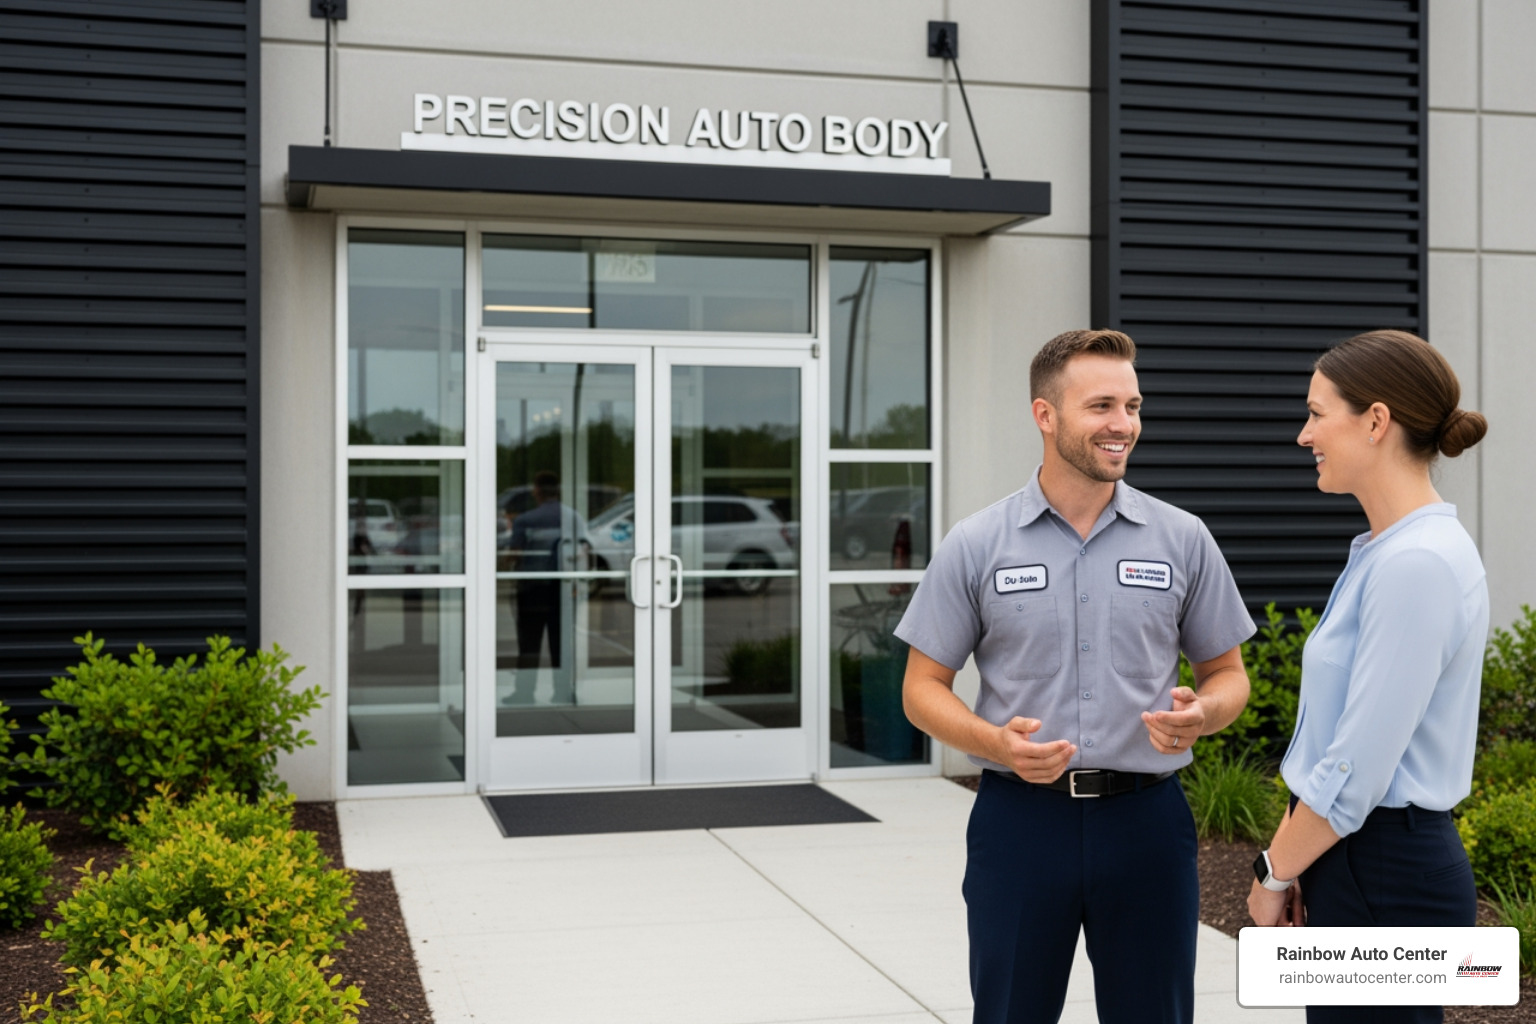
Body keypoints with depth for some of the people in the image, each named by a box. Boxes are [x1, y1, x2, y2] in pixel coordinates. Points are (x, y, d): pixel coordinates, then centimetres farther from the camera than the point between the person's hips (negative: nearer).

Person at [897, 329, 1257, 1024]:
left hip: (1146, 817, 1)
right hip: (1020, 817, -1)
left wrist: (1201, 714, -13)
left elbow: (1227, 673, 10)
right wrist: (998, 744, -16)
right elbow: (923, 687, 2)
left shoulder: (1183, 539, 3)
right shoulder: (975, 546, -1)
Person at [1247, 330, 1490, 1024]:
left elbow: (1358, 768, -21)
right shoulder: (1387, 551, 11)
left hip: (1385, 879, -9)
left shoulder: (1417, 563, -20)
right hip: (1357, 861, 9)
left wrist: (1274, 871, -8)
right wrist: (1291, 862, 12)